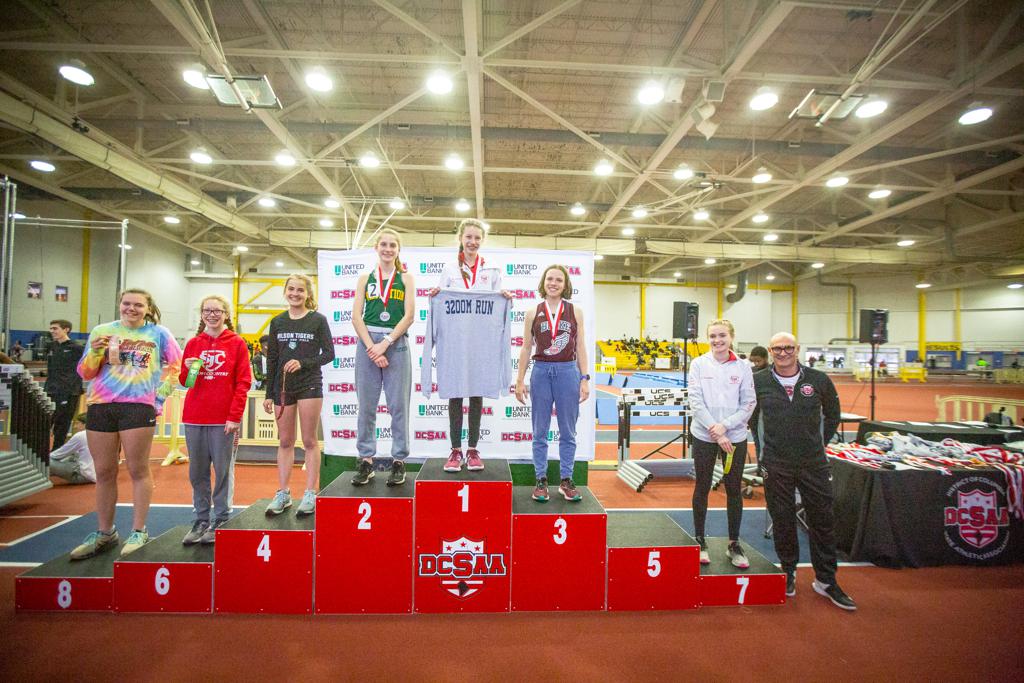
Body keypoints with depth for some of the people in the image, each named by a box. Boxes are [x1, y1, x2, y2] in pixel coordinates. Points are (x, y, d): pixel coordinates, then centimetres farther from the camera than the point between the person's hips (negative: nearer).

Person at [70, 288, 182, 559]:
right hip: (100, 406, 3)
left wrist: (161, 393, 0)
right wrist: (94, 353, -8)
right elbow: (85, 373, 12)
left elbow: (175, 364, 9)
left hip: (138, 406, -3)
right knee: (103, 473, 11)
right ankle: (104, 533, 25)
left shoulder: (158, 333, 5)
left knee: (138, 470, 0)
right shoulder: (102, 331, 10)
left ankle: (139, 532, 11)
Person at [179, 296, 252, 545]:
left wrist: (235, 417, -11)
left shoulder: (237, 343, 0)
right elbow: (183, 382, 15)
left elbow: (243, 382, -4)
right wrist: (187, 369, -8)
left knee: (223, 471, 3)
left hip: (224, 419, -4)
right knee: (197, 472, 10)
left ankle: (220, 521, 14)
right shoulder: (193, 343, 11)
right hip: (194, 418, 4)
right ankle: (200, 520, 21)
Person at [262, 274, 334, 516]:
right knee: (285, 442, 10)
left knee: (309, 441, 2)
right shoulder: (277, 321, 8)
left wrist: (303, 363, -19)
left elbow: (329, 353, -4)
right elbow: (272, 359, 9)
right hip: (283, 387, 4)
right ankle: (283, 494, 20)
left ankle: (310, 494, 10)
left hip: (309, 386, -3)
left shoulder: (318, 320, -1)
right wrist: (269, 393, 8)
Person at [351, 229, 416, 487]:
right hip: (367, 343, 2)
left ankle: (398, 461, 9)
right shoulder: (365, 279, 13)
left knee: (398, 405, 0)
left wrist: (385, 343, -10)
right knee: (366, 405, 4)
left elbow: (409, 316, -1)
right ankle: (366, 461, 13)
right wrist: (372, 348, -9)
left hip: (396, 344, -1)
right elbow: (356, 317, 4)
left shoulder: (406, 278, 10)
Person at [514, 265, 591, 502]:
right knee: (540, 433, 8)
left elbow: (581, 347, 4)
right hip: (541, 372, 0)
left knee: (567, 432, 8)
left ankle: (566, 480, 22)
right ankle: (541, 480, 20)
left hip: (568, 371, 0)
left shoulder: (575, 312, 4)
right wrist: (520, 380, 3)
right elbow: (526, 348, 6)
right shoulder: (533, 314, 4)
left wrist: (585, 379, -1)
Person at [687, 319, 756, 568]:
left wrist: (725, 425, -13)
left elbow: (748, 404, -1)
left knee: (734, 489, 10)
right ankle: (699, 540, 26)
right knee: (702, 487, 10)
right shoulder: (699, 364, -3)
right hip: (703, 435, -1)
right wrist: (716, 432, -14)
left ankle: (734, 544, 26)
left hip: (735, 436, 1)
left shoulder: (742, 367, 0)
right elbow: (696, 401, -8)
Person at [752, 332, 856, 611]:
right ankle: (788, 572, 29)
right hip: (776, 465, -1)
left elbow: (832, 415, 14)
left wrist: (821, 442, 10)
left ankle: (826, 580, 25)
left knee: (822, 519, 9)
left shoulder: (818, 380, -2)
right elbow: (751, 415, 10)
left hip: (814, 463, 1)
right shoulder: (759, 381, -4)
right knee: (783, 520, 10)